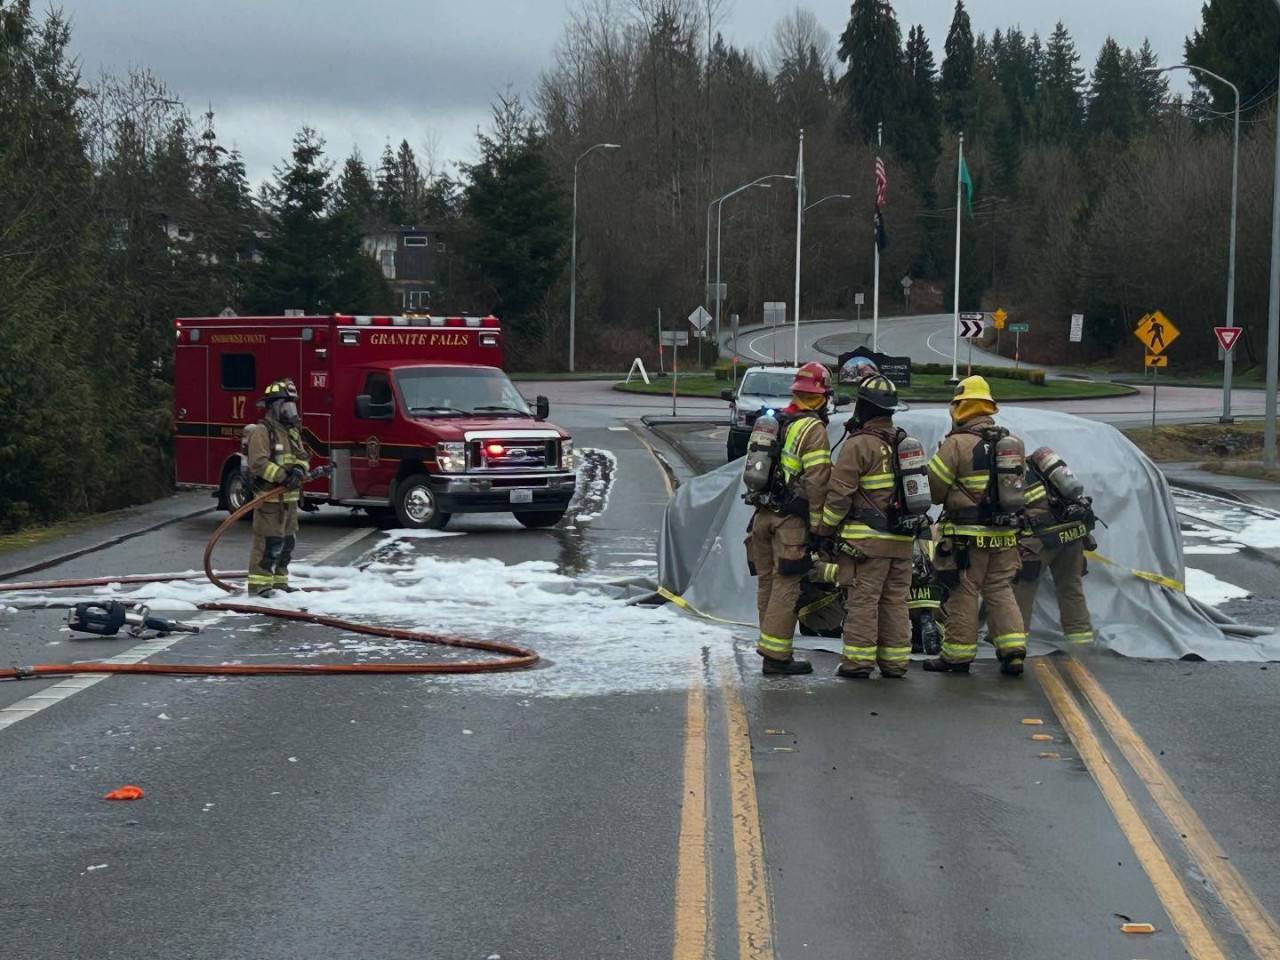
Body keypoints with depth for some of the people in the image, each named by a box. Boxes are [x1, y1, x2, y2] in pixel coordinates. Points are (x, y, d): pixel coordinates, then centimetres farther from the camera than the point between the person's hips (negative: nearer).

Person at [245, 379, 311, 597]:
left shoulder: (292, 431, 16)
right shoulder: (262, 432, -12)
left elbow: (303, 456, 12)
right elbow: (259, 463, -21)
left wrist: (299, 470, -10)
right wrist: (283, 477, -24)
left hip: (289, 497, 9)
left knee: (287, 541, 14)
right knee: (269, 542, -11)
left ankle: (279, 581, 24)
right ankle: (258, 583, -7)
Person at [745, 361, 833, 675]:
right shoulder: (813, 429, -9)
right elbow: (817, 481, -15)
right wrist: (818, 524, -11)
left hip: (762, 515, 7)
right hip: (791, 519, -7)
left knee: (767, 583, 11)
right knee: (786, 586, -5)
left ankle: (771, 650, 17)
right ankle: (775, 653, -6)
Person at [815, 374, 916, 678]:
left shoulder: (859, 444, -11)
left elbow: (839, 493, -12)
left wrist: (824, 529, -3)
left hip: (867, 539, -7)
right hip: (902, 539, 7)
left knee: (862, 599, -4)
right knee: (895, 601, 10)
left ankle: (858, 660, -4)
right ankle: (895, 660, 12)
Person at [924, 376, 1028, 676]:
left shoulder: (957, 443, -13)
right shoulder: (1011, 441, 7)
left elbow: (932, 487, -11)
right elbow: (1019, 485, 14)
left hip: (968, 535, -6)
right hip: (1005, 535, 6)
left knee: (963, 594, 3)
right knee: (1000, 591, 13)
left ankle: (958, 655, 10)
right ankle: (1013, 650, 6)